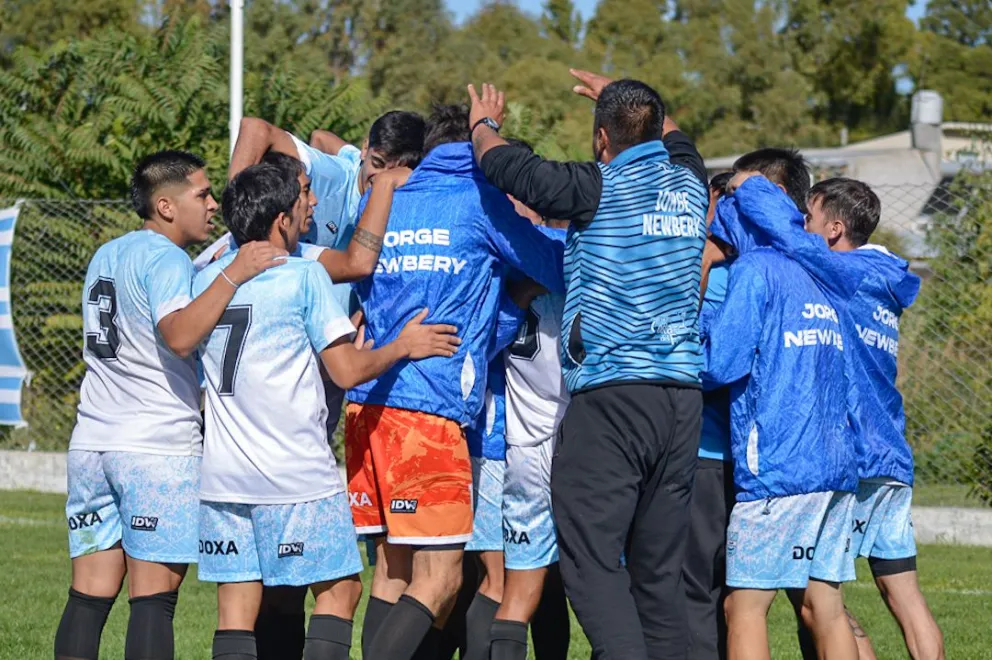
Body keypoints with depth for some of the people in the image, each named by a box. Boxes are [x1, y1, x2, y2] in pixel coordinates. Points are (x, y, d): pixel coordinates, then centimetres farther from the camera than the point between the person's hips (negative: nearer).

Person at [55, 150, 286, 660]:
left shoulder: (106, 256, 19)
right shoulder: (165, 258, -8)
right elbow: (180, 336, -25)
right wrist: (234, 274, -24)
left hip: (91, 444, 8)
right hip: (159, 447, -8)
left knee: (89, 595, 4)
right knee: (154, 595, -7)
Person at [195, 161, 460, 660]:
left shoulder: (207, 277, 8)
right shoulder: (304, 275, -8)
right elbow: (348, 371, -9)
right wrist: (403, 345, 8)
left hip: (223, 472, 5)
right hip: (297, 474, -5)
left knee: (236, 606, 4)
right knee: (340, 590, 4)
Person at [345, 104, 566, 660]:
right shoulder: (481, 203, 2)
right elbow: (560, 269, 7)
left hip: (368, 402, 7)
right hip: (432, 408, -7)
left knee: (393, 569, 12)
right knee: (439, 579, -7)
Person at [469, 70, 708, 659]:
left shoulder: (602, 188, -6)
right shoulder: (688, 183, 12)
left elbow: (509, 168, 0)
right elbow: (673, 136, 34)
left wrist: (485, 125, 21)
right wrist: (623, 97, 50)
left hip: (612, 392, -6)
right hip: (684, 395, 6)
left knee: (592, 559, -8)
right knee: (661, 569, 9)